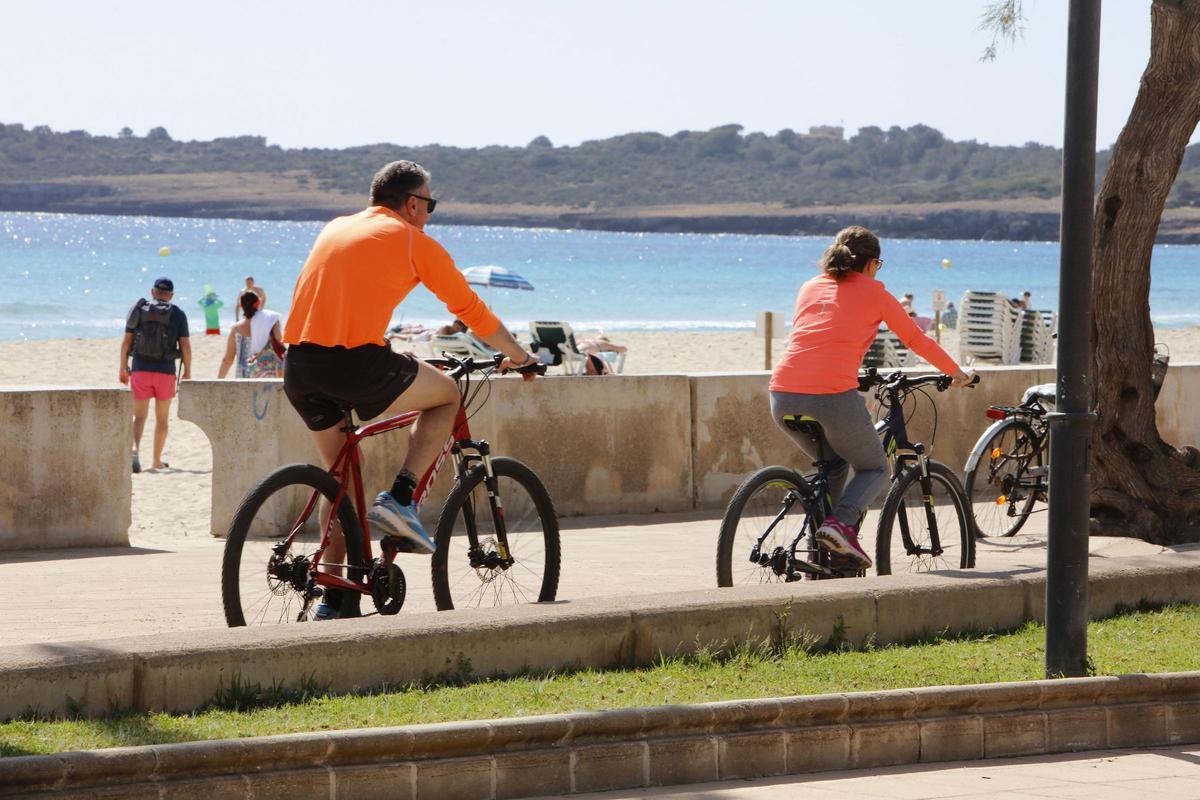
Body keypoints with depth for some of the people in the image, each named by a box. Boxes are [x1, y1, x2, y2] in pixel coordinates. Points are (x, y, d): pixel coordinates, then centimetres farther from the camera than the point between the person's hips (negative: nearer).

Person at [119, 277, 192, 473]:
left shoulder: (139, 310, 4)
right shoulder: (178, 315, 0)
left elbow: (126, 341, 3)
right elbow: (185, 346, -4)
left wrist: (123, 368, 9)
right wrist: (187, 372, 3)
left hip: (140, 370, 1)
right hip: (166, 372, -1)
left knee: (139, 416, 4)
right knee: (162, 418, 13)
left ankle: (135, 449, -22)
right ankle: (157, 460, 17)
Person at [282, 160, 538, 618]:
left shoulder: (335, 229, 24)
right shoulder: (414, 241, 7)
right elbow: (470, 309, 15)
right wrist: (518, 357, 30)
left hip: (299, 368, 6)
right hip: (357, 365, -6)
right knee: (447, 395, 20)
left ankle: (333, 598, 20)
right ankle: (400, 499, 4)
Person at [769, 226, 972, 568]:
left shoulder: (810, 287, 22)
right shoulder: (873, 292, 11)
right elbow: (917, 340, 19)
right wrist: (957, 373, 35)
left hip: (783, 397, 5)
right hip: (833, 394, -5)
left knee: (833, 463, 29)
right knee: (874, 469, 18)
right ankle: (841, 523, -11)